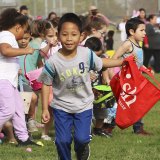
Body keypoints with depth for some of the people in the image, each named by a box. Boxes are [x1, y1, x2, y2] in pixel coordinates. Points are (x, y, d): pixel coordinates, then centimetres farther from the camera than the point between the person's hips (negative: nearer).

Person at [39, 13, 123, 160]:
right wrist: (45, 109, -6)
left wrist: (123, 61, 7)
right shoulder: (53, 61, -19)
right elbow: (46, 84, -7)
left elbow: (101, 63, 6)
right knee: (63, 140, -2)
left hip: (84, 105, 1)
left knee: (82, 138, -7)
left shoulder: (86, 54, -15)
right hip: (62, 106, -1)